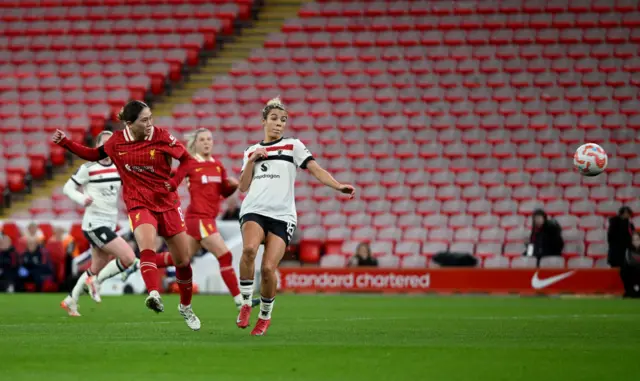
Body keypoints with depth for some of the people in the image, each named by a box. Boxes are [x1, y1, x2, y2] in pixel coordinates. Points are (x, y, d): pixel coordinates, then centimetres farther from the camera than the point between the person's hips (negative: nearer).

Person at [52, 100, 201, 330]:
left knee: (183, 261, 7)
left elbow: (186, 159, 2)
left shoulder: (162, 138, -9)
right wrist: (65, 143, 6)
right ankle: (154, 295, -49)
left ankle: (186, 307, 29)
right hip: (139, 205, -1)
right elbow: (94, 155, 14)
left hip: (168, 204, 1)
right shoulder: (117, 142, -3)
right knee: (147, 248, -31)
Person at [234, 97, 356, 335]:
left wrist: (338, 186, -16)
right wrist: (252, 160, 0)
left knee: (268, 268, -15)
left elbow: (316, 169, 0)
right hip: (254, 211, 1)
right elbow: (243, 187, 13)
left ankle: (265, 316, 11)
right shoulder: (251, 151, 20)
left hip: (282, 215, -1)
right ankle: (246, 304, -14)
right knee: (249, 249, -31)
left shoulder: (293, 146, 12)